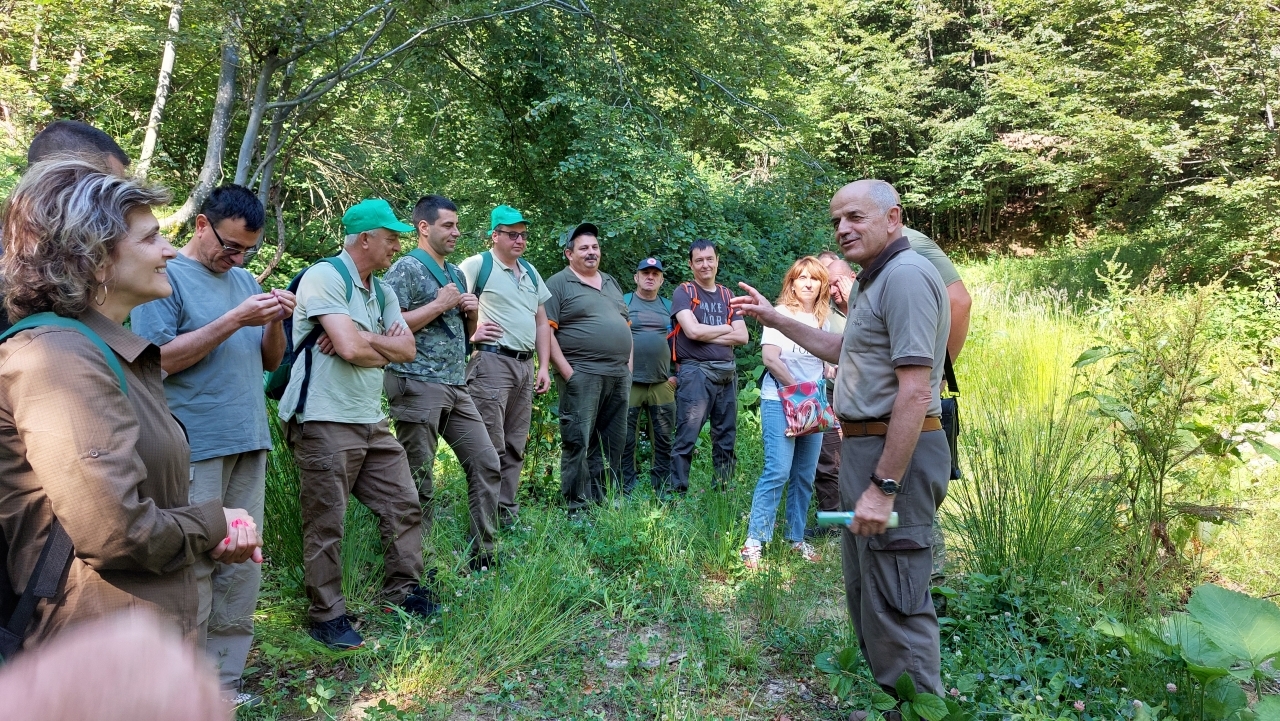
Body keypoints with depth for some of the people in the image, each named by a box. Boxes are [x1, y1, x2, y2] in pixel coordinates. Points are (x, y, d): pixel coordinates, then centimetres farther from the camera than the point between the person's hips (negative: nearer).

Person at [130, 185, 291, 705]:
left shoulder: (244, 279, 15)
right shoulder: (166, 275, -4)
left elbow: (270, 360, 16)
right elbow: (158, 359, -14)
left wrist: (275, 323, -4)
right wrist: (235, 320, -17)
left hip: (249, 444, 6)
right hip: (195, 448, -6)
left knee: (242, 569, 10)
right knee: (194, 571, -2)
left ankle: (223, 681, 22)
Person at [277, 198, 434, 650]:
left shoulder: (382, 292, 15)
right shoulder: (324, 278, -12)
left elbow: (407, 349, 4)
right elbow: (351, 347, -23)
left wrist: (362, 340, -13)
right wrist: (384, 346, -2)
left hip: (373, 422, 9)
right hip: (325, 422, -9)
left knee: (404, 506, 12)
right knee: (325, 525, 1)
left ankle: (403, 591, 28)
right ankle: (327, 617, 15)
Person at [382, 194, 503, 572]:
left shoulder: (455, 272, 18)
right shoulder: (406, 269, -6)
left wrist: (471, 311, 6)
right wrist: (440, 305, -13)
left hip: (456, 386, 8)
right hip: (418, 385, -8)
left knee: (486, 464, 6)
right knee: (419, 481, -1)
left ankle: (482, 554, 16)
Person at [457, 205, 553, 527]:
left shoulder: (530, 272, 19)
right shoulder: (477, 264, -2)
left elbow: (542, 322, 20)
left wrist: (543, 366, 14)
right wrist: (469, 332, -11)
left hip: (525, 366, 7)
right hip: (491, 362, -7)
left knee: (515, 447, 10)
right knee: (491, 447, -8)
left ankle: (507, 513, 19)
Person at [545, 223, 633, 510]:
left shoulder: (612, 283, 20)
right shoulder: (559, 284, -2)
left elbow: (626, 327, 23)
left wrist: (629, 366, 13)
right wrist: (567, 371, -16)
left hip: (619, 377, 7)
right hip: (582, 376, -7)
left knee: (612, 443, 11)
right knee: (578, 443, -5)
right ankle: (577, 506, 2)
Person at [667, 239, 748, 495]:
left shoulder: (727, 295, 16)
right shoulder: (684, 292, 1)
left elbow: (742, 337, 6)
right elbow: (693, 331, -13)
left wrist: (708, 335, -6)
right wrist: (725, 328, 1)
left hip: (727, 372, 6)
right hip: (696, 371, -6)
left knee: (726, 436, 10)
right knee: (687, 437, -10)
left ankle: (724, 489, 19)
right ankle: (676, 491, -6)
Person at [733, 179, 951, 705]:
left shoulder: (905, 276, -17)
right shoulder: (877, 279, 17)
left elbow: (915, 391, -24)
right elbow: (845, 352, 30)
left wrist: (884, 486, -25)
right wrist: (774, 319, 26)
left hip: (895, 454, -11)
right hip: (865, 446, 11)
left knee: (895, 602, -5)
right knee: (865, 591, 20)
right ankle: (892, 699, 34)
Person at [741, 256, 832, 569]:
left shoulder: (823, 320, 14)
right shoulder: (780, 314, -3)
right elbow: (770, 358, -13)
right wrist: (798, 388, -14)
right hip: (779, 402, -6)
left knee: (805, 476, 7)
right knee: (778, 471, -13)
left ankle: (796, 538, 18)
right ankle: (754, 541, -8)